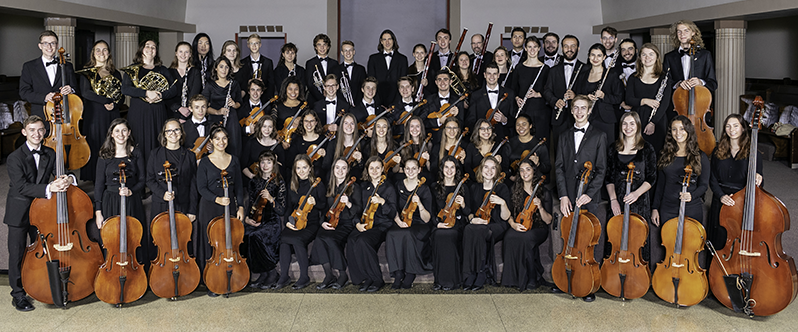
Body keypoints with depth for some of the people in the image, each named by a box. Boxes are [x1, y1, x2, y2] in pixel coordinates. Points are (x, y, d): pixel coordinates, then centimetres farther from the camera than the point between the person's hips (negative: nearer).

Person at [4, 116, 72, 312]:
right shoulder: (15, 158, -12)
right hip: (19, 213, -4)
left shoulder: (50, 155, 4)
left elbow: (61, 174, 3)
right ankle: (18, 295, 15)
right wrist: (48, 188, -34)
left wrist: (66, 180, -23)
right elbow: (22, 186, -21)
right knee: (17, 255, 3)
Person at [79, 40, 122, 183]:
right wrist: (106, 101, -15)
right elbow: (85, 93, -10)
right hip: (94, 115, -3)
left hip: (112, 115, 3)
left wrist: (114, 104, -9)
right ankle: (95, 179, 0)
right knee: (96, 145, -4)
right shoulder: (87, 72, 3)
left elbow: (121, 95, 12)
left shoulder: (116, 74, 14)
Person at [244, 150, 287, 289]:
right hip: (256, 221, 5)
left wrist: (270, 198, -22)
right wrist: (247, 218, -2)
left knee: (255, 236, -32)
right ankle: (263, 273, -11)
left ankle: (271, 273, -13)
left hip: (272, 221, -4)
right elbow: (251, 204, 17)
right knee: (244, 235, -27)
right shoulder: (254, 182, 13)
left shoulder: (279, 183, -1)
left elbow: (281, 211, -7)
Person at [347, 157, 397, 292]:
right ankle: (364, 279, -15)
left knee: (362, 241, -33)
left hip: (382, 225, -4)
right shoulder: (363, 186, 15)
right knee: (351, 240, -28)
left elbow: (392, 214, -4)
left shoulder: (388, 187, 1)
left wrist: (382, 202, -21)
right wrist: (358, 223, 0)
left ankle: (377, 280, -18)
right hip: (364, 224, 4)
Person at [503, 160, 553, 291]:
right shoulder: (515, 189, 8)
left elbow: (548, 221, -1)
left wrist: (540, 207, -18)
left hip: (538, 229, -2)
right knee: (509, 237, -34)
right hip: (519, 228, 2)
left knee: (526, 238, -37)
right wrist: (513, 224, -11)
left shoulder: (543, 192, 1)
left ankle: (532, 279, -19)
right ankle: (514, 277, -21)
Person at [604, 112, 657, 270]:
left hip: (639, 202, -2)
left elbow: (651, 178, 0)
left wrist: (637, 193, -16)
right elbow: (608, 178, 10)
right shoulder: (613, 149, 9)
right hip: (618, 202, 2)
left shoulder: (647, 149, 2)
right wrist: (613, 199, -4)